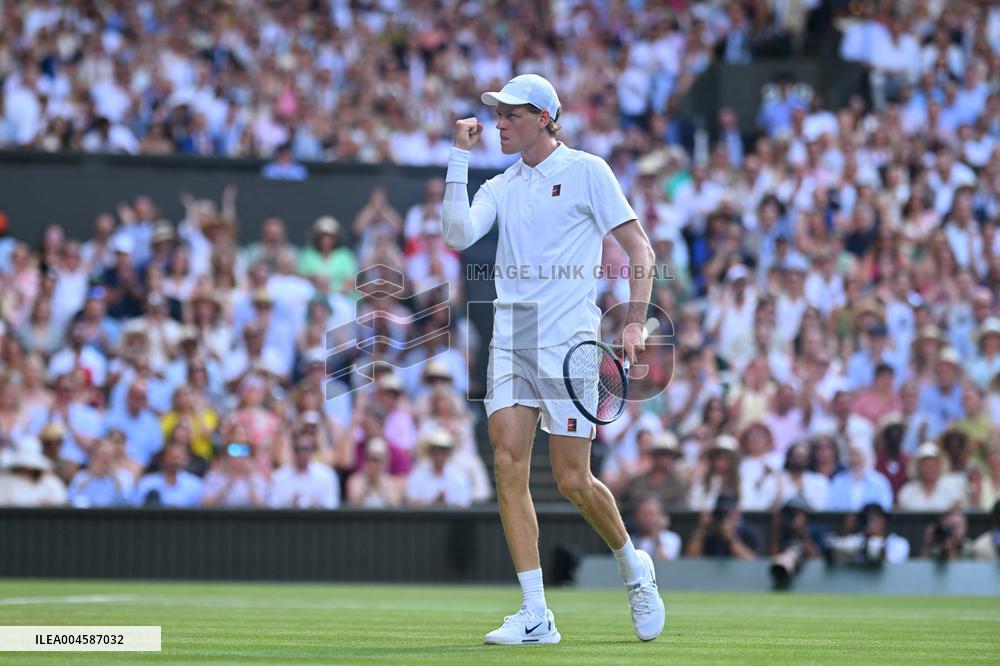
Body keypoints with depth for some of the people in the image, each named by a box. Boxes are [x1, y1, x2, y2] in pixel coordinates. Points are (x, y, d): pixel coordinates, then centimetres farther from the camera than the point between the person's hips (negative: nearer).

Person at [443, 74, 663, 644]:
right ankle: (535, 616, -6)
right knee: (509, 464, -8)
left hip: (567, 340, -5)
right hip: (509, 340, 5)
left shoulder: (586, 170, 0)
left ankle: (634, 566, 24)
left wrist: (635, 323, -11)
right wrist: (461, 156, -3)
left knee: (572, 479, -4)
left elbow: (639, 248, -1)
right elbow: (458, 235, -3)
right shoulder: (500, 187, 14)